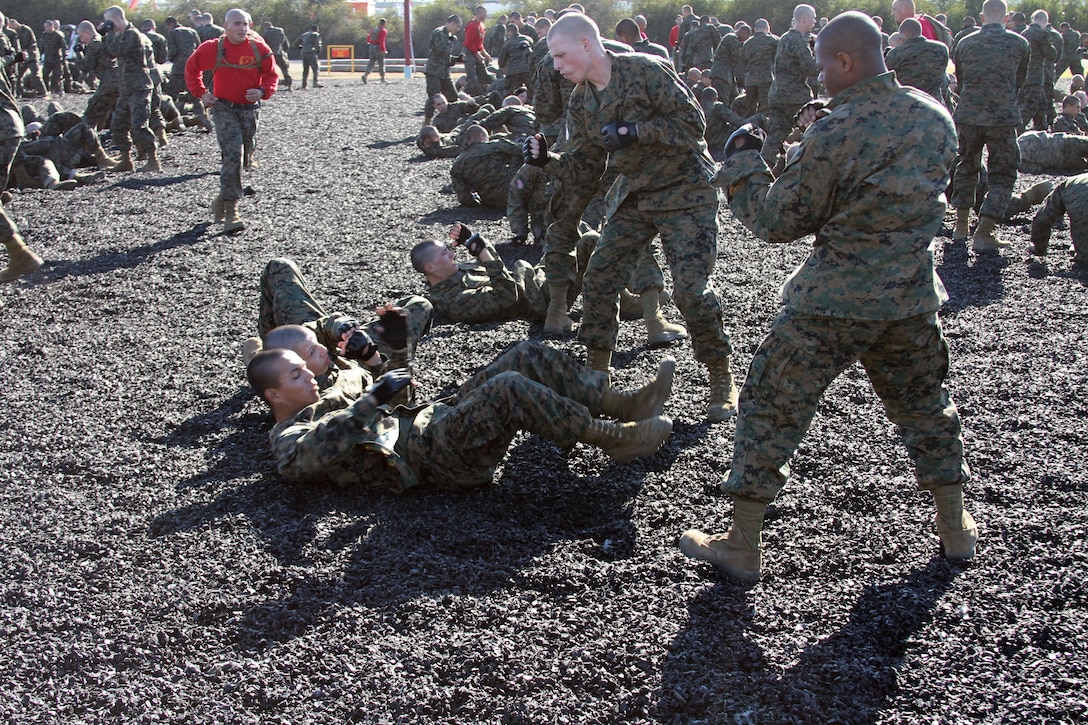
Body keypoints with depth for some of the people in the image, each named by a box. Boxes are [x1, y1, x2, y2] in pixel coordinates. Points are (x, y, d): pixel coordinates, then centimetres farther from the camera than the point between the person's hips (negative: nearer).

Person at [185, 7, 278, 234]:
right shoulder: (213, 48, -4)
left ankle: (223, 199, 35)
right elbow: (192, 68, 11)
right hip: (224, 109, -3)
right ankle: (230, 211, -15)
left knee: (243, 156, 13)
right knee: (233, 155, -17)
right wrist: (201, 93, 1)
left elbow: (271, 75, 6)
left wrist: (263, 91, -14)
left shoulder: (259, 48, -1)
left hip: (250, 109, 3)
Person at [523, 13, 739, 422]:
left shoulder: (645, 71, -16)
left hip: (685, 192, -7)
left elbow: (693, 123, -18)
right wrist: (547, 161, -13)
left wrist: (635, 131, -26)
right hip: (633, 196, 7)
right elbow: (583, 174, 5)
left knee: (690, 289, -15)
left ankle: (722, 378, 4)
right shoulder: (580, 104, 4)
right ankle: (597, 373, 17)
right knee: (598, 280, 0)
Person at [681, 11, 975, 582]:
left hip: (831, 304, -6)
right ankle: (956, 529, 34)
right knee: (924, 407, 23)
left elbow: (778, 222, -10)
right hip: (912, 299, 6)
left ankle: (742, 546, 11)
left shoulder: (834, 133, -18)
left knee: (770, 410, 5)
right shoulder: (935, 118, 3)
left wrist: (741, 162, 4)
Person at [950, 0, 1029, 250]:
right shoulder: (1019, 43, 0)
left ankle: (961, 225, 24)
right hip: (1003, 118, -3)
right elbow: (1020, 81, 14)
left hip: (967, 115, 3)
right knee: (1003, 175, 5)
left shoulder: (965, 43, 4)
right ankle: (983, 234, -4)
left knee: (966, 168, 20)